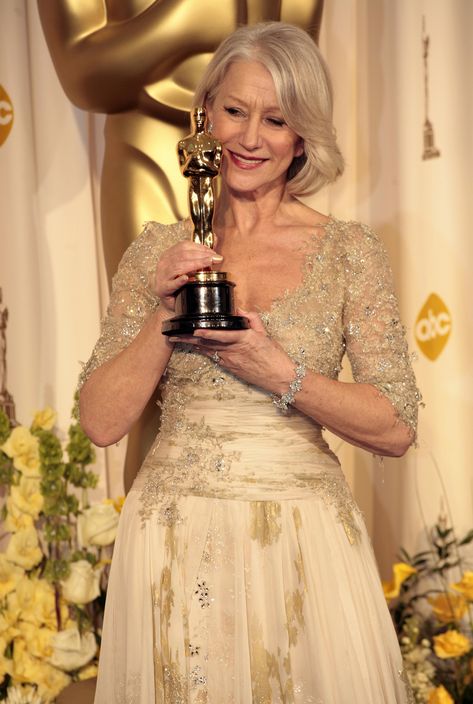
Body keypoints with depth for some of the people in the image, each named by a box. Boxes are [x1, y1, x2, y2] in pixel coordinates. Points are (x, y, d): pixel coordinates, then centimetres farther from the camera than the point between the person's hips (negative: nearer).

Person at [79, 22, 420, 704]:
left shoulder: (350, 252, -1)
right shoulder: (158, 251, 3)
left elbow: (395, 429, -5)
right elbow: (101, 421, -1)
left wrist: (278, 372, -16)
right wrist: (165, 318, -13)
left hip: (304, 541, -1)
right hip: (175, 541, 1)